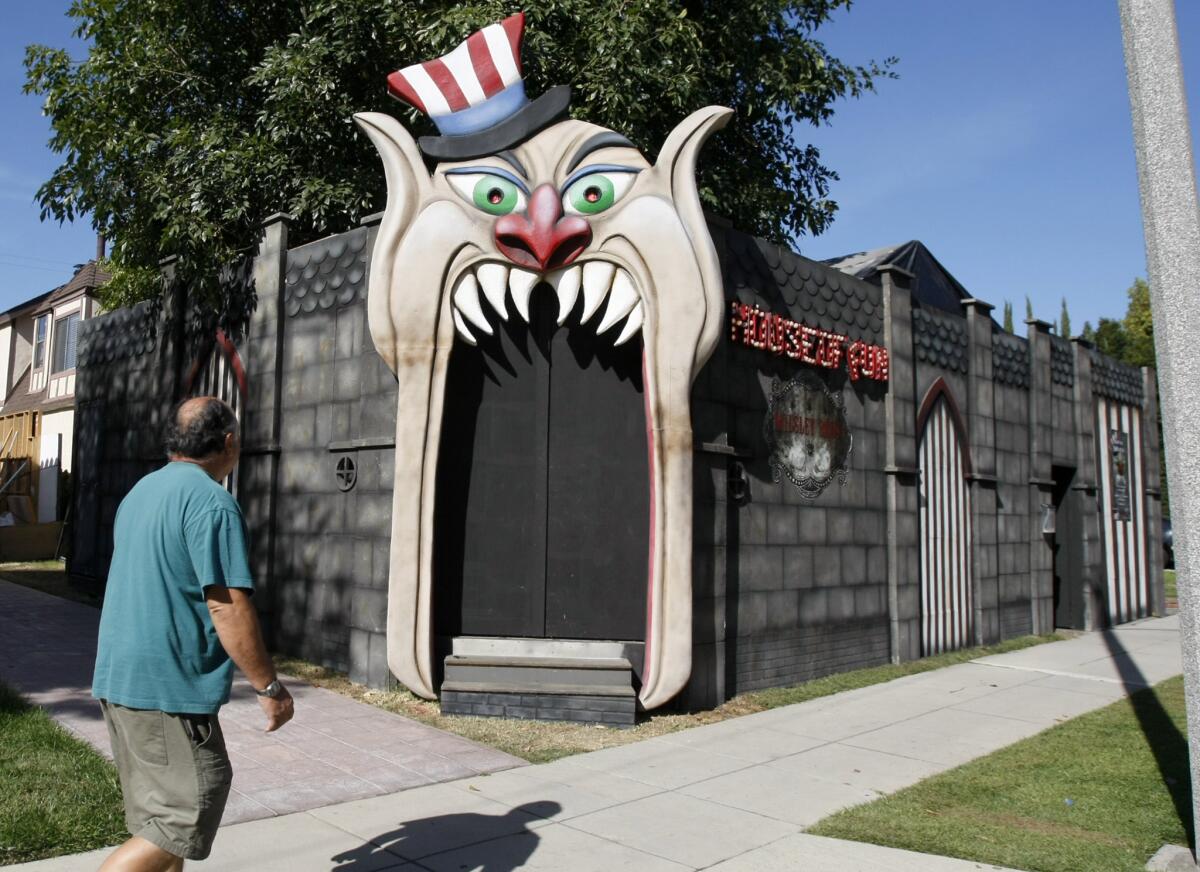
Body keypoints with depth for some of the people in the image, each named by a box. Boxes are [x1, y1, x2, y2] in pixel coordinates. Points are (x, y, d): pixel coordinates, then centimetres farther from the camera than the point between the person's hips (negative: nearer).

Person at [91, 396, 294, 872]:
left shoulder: (140, 492, 13)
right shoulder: (212, 501, -17)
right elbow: (229, 609, -21)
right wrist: (270, 687, -13)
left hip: (117, 677, 10)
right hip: (168, 689, -10)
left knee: (159, 814, 18)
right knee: (185, 818, -2)